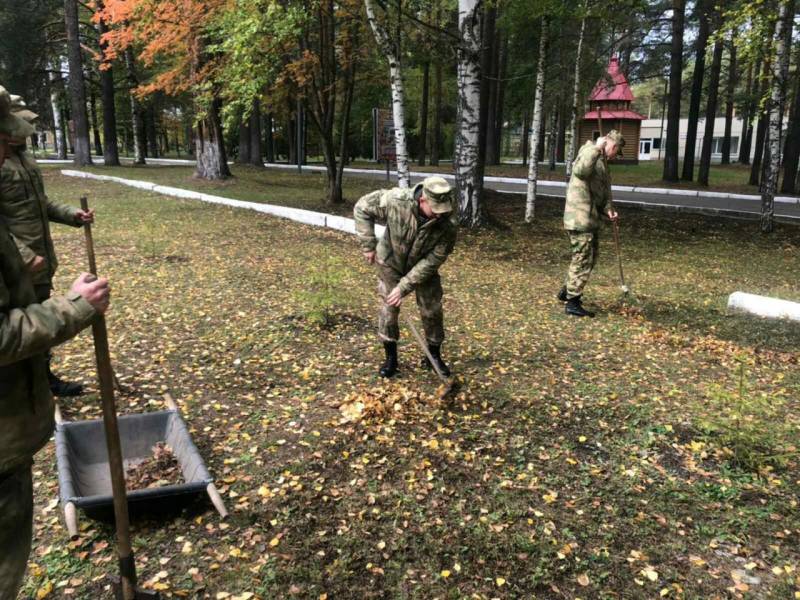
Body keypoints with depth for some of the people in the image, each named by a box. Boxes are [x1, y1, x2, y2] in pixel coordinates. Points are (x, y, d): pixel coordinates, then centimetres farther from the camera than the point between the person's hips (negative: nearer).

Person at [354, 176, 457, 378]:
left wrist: (404, 286, -28)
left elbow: (432, 260, -26)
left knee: (432, 310, 3)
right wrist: (369, 246, -19)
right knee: (389, 309, 2)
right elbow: (362, 208, -19)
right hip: (391, 263, -1)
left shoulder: (448, 223, -32)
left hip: (423, 266, 1)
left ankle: (434, 356, 24)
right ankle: (391, 357, 19)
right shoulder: (395, 201, -36)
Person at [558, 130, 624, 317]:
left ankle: (567, 291, 32)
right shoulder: (589, 151, -8)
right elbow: (581, 170, -31)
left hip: (590, 218, 10)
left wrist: (608, 209, 3)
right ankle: (573, 303, 0)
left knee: (590, 258, 19)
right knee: (583, 259, -7)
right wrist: (597, 148, -28)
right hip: (580, 217, -10)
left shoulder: (602, 162, 21)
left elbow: (603, 193, 21)